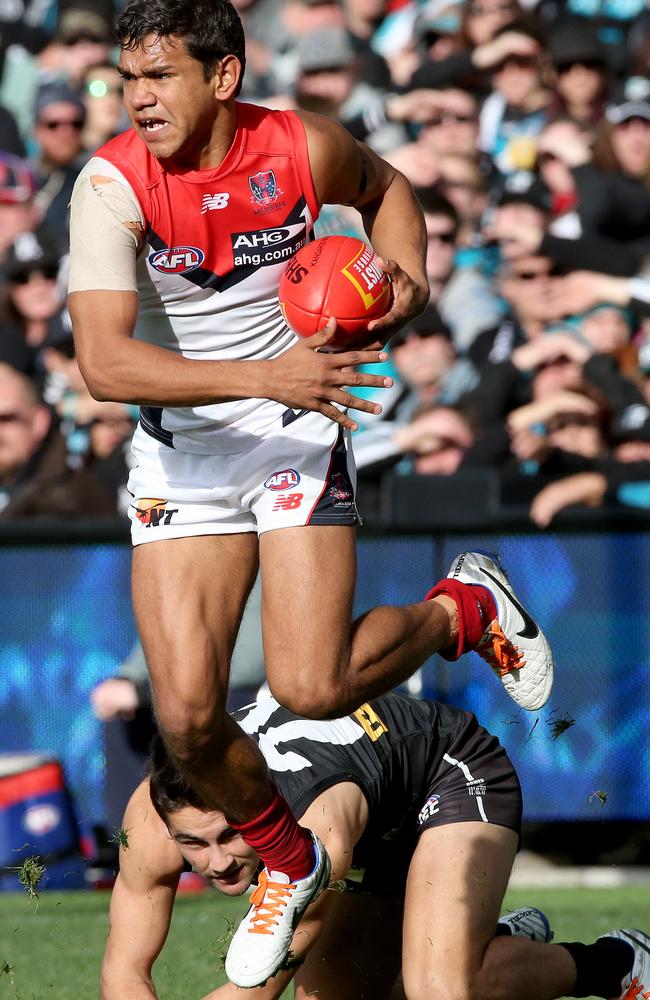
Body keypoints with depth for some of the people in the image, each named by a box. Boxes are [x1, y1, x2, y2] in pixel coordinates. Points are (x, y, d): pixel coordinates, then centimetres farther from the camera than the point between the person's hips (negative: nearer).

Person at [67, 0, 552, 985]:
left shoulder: (303, 149, -10)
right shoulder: (112, 184, -19)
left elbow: (382, 183, 16)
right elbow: (104, 361, -32)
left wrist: (407, 273, -4)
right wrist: (267, 377, -38)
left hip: (297, 436, 0)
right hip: (180, 453, 0)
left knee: (310, 689, -15)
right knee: (188, 718, -9)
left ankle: (466, 608, 16)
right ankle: (290, 864, 21)